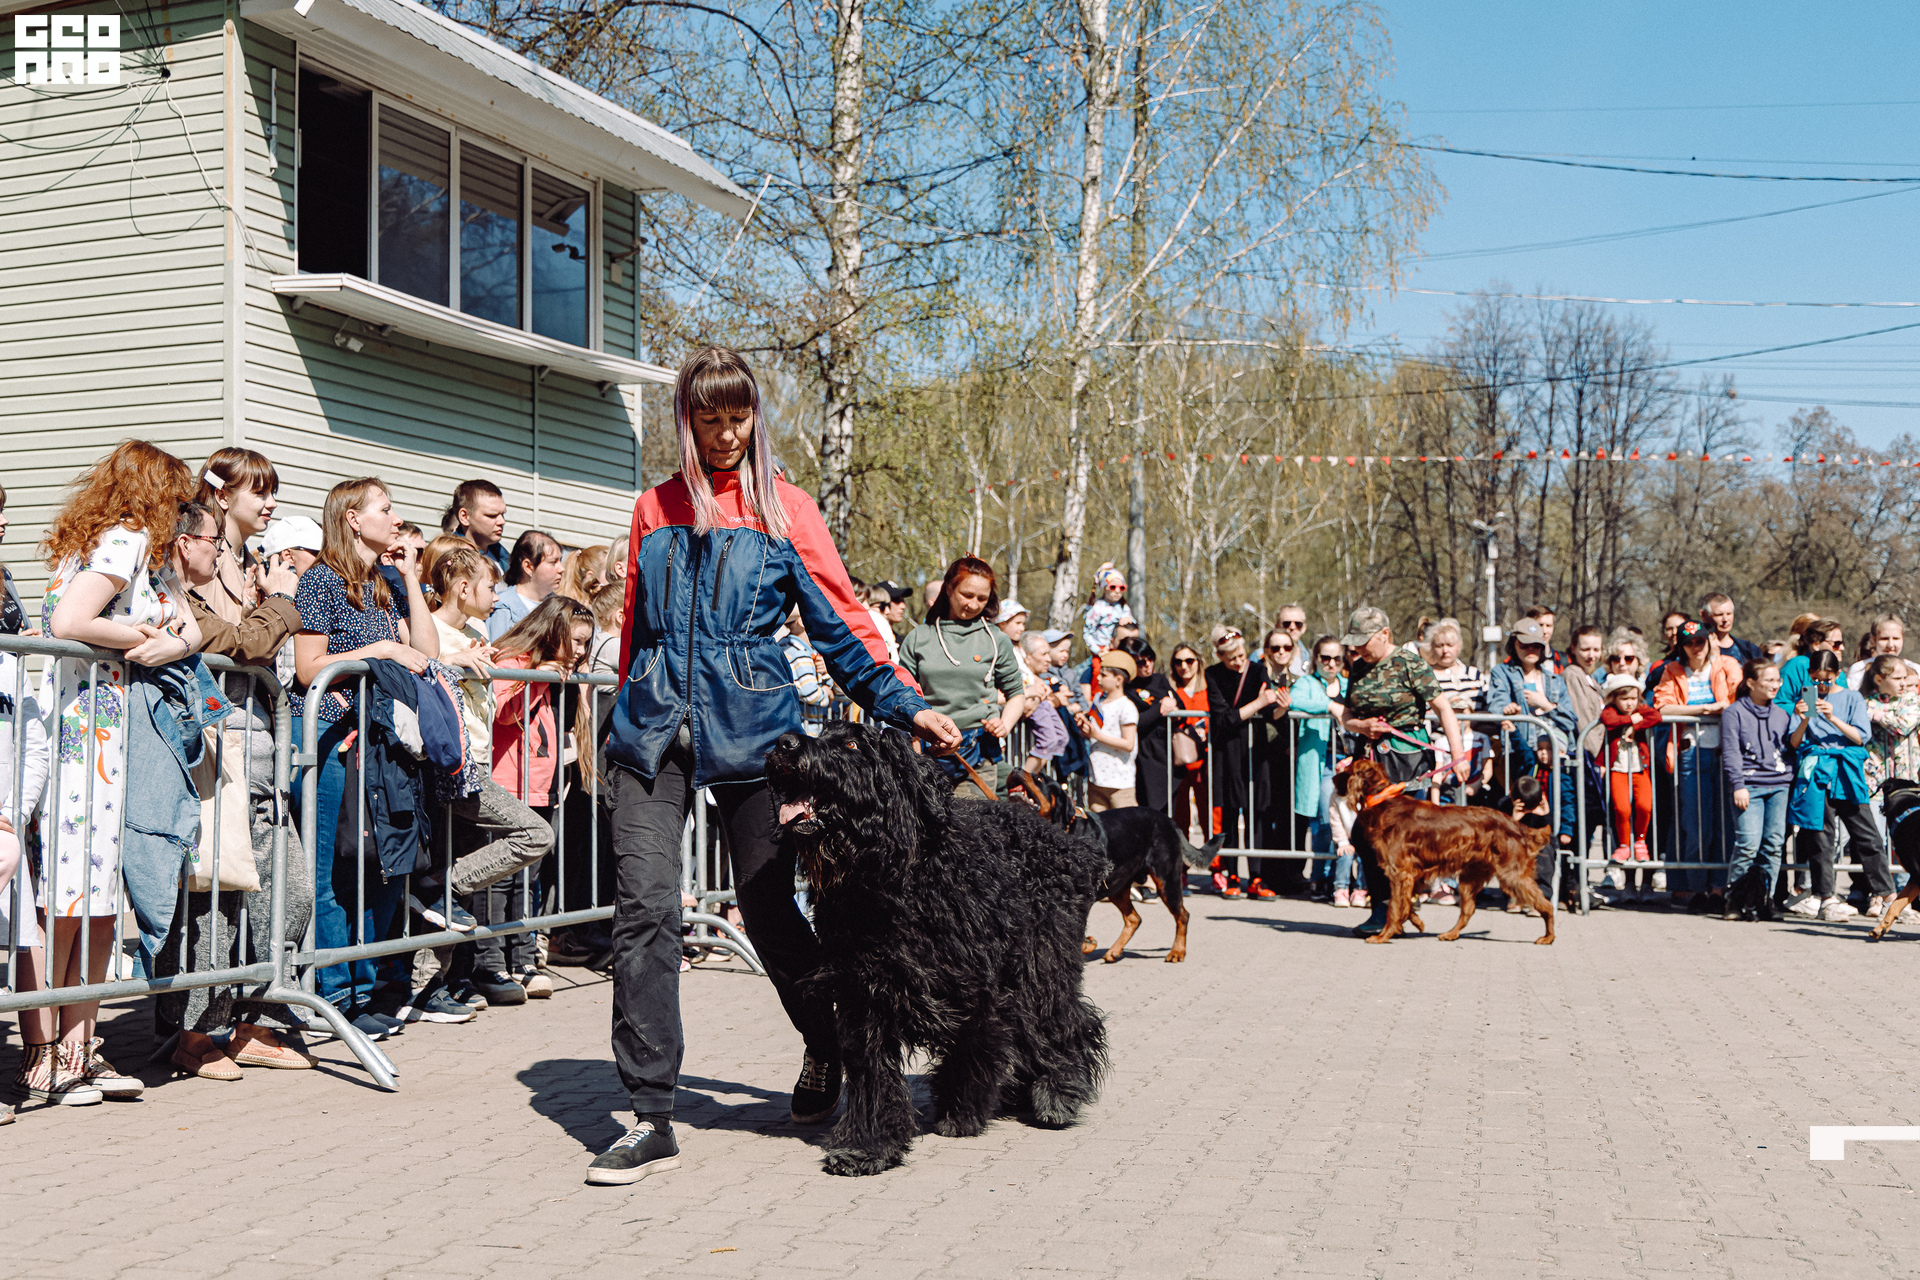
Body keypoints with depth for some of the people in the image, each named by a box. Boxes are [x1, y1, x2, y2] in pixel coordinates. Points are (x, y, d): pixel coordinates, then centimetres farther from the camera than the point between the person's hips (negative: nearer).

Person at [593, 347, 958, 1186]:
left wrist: (905, 706, -5)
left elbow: (841, 622, 4)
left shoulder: (784, 510, 7)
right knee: (644, 910, -10)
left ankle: (826, 1046, 34)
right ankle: (651, 1118, -5)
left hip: (750, 728, -2)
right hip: (654, 729, 2)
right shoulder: (655, 509, 15)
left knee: (767, 907, 5)